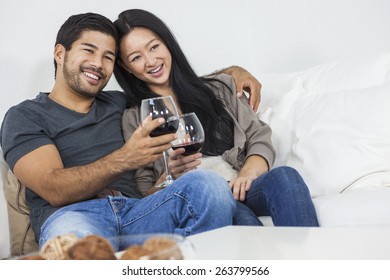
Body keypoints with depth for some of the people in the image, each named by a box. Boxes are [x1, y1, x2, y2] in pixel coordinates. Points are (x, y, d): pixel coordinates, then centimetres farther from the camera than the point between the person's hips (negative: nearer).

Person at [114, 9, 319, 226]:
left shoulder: (218, 89, 20)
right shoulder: (133, 120, 14)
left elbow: (259, 138, 10)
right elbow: (145, 196, 9)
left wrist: (248, 173, -12)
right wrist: (168, 177, -13)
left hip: (241, 190, 3)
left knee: (284, 176, -32)